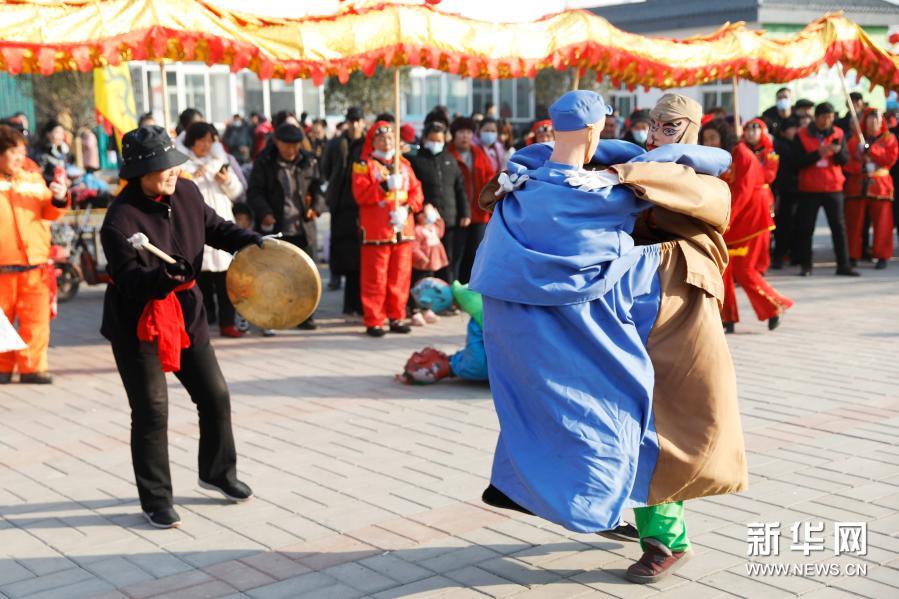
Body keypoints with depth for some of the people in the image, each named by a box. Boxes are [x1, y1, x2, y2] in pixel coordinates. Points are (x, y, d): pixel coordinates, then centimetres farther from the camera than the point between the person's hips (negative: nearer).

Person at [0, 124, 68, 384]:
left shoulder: (33, 178, 10)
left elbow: (49, 212, 11)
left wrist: (58, 199, -7)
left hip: (35, 263, 2)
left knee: (37, 319, 0)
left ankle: (32, 366, 9)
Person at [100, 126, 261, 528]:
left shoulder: (186, 193, -4)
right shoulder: (120, 220, -24)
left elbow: (215, 228, 12)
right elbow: (130, 280, -26)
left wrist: (249, 241, -5)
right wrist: (164, 277, -45)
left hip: (185, 311, 6)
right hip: (137, 323, -6)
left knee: (215, 396, 12)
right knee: (152, 411, -2)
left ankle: (218, 473, 35)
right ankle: (156, 501, 14)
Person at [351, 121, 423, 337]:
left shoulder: (404, 164, 15)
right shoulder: (364, 165, 1)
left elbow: (416, 191, 10)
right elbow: (360, 195, -11)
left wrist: (408, 207, -9)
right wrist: (385, 186, -21)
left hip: (403, 229, 5)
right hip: (376, 231, -4)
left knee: (400, 277, 7)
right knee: (375, 279, -3)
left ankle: (397, 317, 17)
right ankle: (373, 322, 3)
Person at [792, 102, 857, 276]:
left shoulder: (838, 134, 5)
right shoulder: (801, 136, -2)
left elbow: (845, 159, 0)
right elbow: (798, 161, -10)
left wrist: (838, 151, -21)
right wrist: (818, 153, -21)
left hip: (833, 187, 2)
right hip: (809, 188, -2)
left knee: (839, 226, 0)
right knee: (806, 228, 2)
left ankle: (843, 264, 3)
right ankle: (805, 265, 11)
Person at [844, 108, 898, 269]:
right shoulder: (855, 139, 10)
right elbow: (847, 160, 3)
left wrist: (871, 151, -12)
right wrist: (859, 167, -15)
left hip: (879, 185, -1)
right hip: (857, 184, 1)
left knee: (882, 222, -3)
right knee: (854, 222, 0)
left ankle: (882, 256, 2)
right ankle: (853, 256, 6)